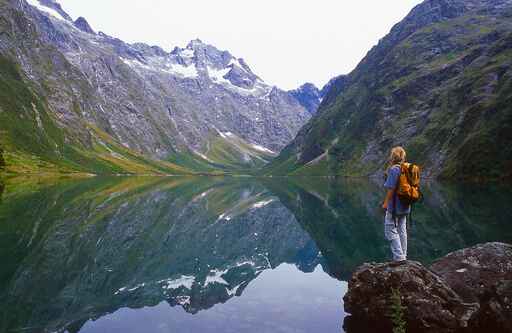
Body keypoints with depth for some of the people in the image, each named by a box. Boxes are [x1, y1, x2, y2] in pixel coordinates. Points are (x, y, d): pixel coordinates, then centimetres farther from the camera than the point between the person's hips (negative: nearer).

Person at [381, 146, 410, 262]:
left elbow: (391, 188, -20)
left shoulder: (394, 169, -18)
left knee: (391, 231, -1)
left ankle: (399, 257, -3)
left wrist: (386, 202, -11)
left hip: (394, 205, -8)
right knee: (402, 230, 16)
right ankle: (403, 256, 24)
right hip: (405, 206, 8)